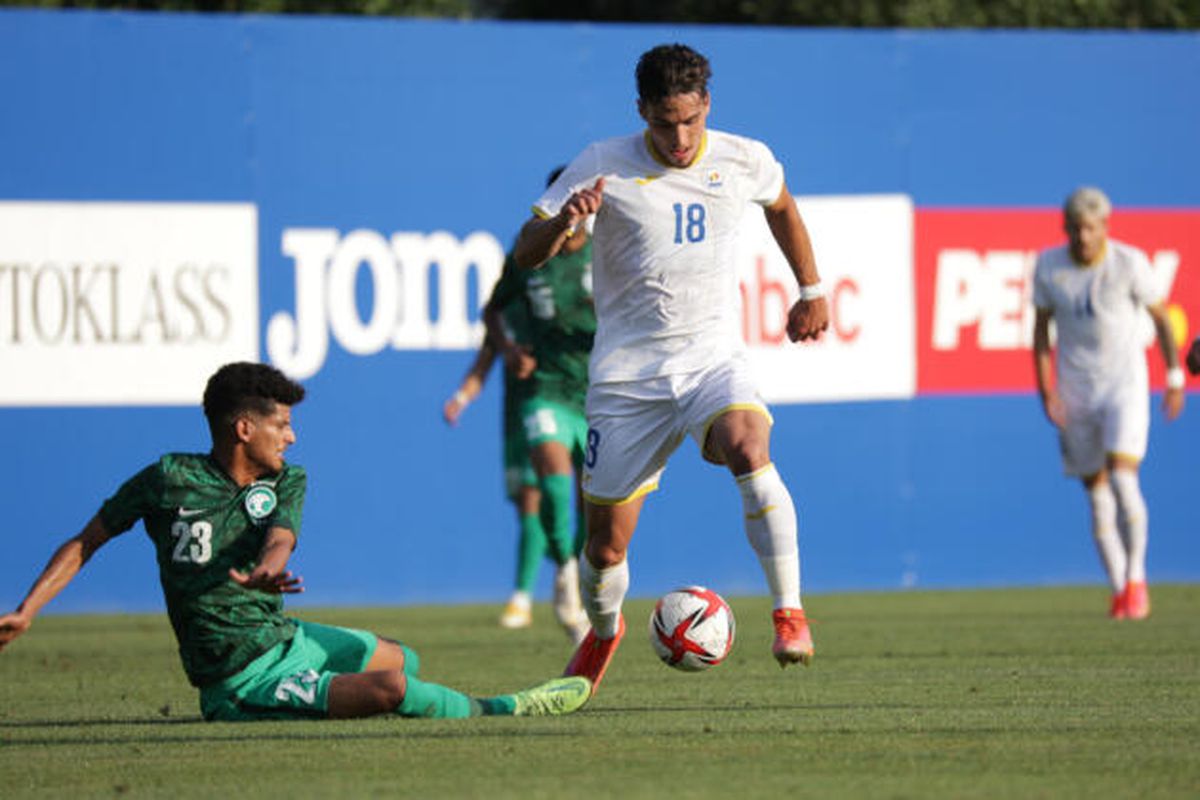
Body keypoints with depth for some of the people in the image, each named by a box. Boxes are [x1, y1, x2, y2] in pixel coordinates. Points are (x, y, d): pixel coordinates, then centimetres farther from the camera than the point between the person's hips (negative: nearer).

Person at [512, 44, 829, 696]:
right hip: (627, 372, 0)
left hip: (713, 356, 0)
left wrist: (811, 290, 25)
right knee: (605, 549, 4)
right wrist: (564, 221, -29)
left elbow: (781, 206, 23)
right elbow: (526, 255, -9)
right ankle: (603, 631, 38)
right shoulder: (602, 168, -8)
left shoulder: (742, 162, -1)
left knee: (749, 449, -34)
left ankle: (789, 611, -26)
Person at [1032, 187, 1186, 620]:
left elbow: (1161, 316, 0)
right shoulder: (1049, 267, -5)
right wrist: (1046, 393, -4)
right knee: (1097, 494, 5)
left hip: (1125, 384, -3)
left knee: (1123, 480, -18)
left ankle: (1136, 577, -3)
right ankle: (1119, 590, 15)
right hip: (1075, 390, 3)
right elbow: (1041, 328, 3)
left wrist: (1175, 380, 2)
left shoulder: (1130, 263, -12)